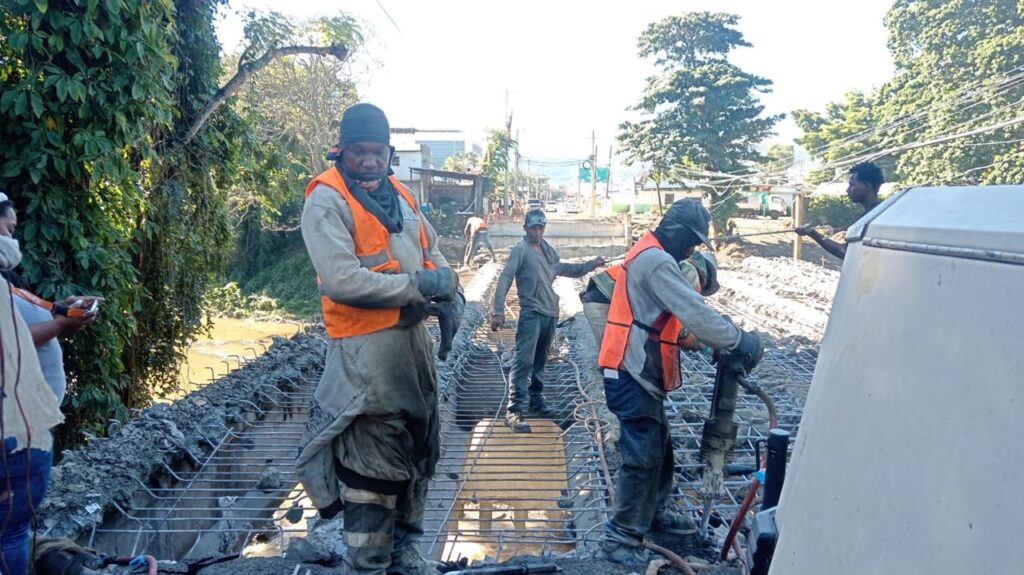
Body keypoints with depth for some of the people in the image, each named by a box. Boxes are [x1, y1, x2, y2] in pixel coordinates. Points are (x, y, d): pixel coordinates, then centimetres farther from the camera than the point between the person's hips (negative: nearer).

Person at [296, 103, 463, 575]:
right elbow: (342, 280, -23)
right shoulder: (327, 200, -12)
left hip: (413, 338, 9)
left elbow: (432, 250, 18)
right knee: (372, 464, -4)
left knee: (416, 450, 18)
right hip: (366, 349, -8)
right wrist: (417, 285, -18)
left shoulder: (400, 195, 13)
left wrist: (449, 294, -3)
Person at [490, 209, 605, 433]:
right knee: (524, 360, -13)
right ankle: (514, 410, -14)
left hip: (550, 314, 7)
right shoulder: (521, 250, -6)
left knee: (540, 361, 16)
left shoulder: (549, 252, 15)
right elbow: (505, 280, -14)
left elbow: (566, 269, 30)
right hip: (531, 314, -7)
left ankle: (536, 400, 28)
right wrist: (499, 311, -22)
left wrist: (591, 265, 17)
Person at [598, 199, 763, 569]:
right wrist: (738, 340, -15)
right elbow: (695, 312, -23)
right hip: (632, 374, -11)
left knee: (659, 447, 20)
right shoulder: (656, 260, -18)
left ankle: (655, 512, 36)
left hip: (637, 372, 11)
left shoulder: (649, 257, 17)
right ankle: (620, 538, 0)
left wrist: (716, 343, 9)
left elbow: (679, 317, 18)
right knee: (643, 455, -8)